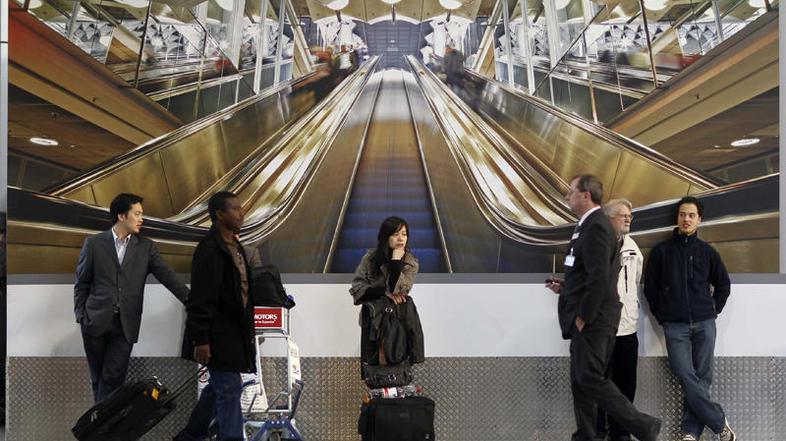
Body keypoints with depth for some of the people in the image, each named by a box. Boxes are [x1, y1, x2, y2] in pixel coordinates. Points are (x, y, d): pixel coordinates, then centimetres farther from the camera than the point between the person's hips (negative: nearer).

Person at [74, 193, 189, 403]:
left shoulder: (146, 247, 6)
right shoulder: (94, 243, 4)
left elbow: (167, 276, -1)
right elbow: (82, 284, 8)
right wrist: (80, 316, 1)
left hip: (126, 325, 0)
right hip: (96, 322, 0)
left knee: (113, 378, -6)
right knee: (98, 378, 8)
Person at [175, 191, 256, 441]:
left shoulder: (234, 246, 11)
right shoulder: (209, 249, -17)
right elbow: (201, 299, -19)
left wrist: (247, 331, 17)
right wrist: (201, 340, -19)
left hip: (233, 332, 10)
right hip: (218, 335, -10)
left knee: (219, 387, 19)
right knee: (230, 389, -4)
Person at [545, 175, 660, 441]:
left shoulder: (596, 227, -16)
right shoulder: (590, 225, 15)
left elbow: (599, 277, -23)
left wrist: (583, 317, -19)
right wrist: (565, 286, 9)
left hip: (593, 319, -10)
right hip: (588, 319, 10)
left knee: (590, 379, -7)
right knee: (581, 381, 13)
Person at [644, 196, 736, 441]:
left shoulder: (707, 251, 7)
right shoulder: (661, 250, 4)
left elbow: (723, 284, 18)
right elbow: (650, 286, 7)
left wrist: (714, 310, 9)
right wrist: (661, 316, 4)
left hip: (704, 324, 1)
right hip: (674, 326, -1)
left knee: (701, 378, 0)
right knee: (687, 377, -11)